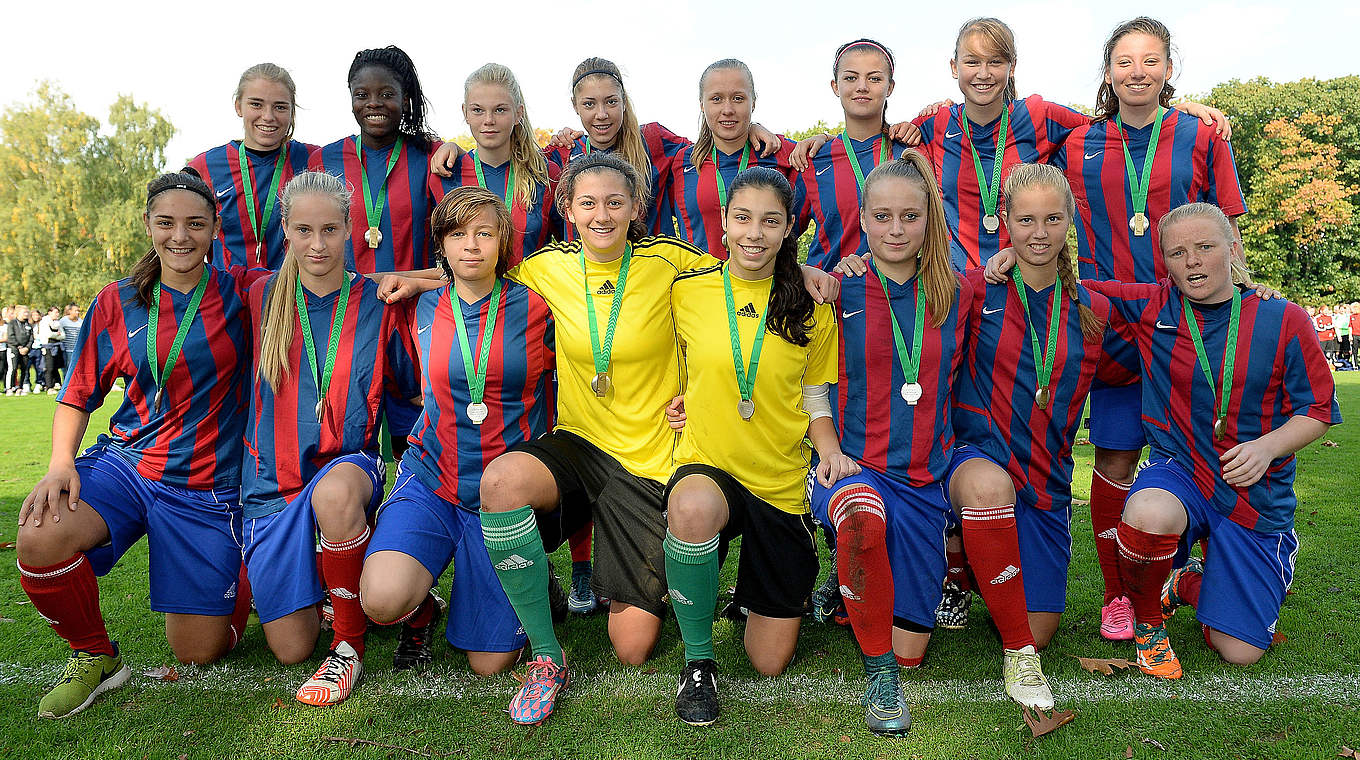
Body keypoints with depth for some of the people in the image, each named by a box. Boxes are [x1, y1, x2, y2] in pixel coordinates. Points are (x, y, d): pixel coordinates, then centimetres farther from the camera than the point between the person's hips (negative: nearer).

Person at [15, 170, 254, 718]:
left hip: (207, 488, -2)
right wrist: (61, 463, -9)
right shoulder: (118, 302, 2)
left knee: (198, 653, 1)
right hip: (125, 463, 2)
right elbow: (77, 396, 7)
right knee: (38, 540, -31)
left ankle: (240, 579, 37)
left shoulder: (239, 295, -2)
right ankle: (95, 656, -1)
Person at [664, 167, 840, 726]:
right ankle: (697, 657, -14)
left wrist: (829, 447, -11)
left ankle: (757, 588, 40)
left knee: (771, 663, 4)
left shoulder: (812, 308, -1)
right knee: (693, 507, -41)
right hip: (706, 467, -1)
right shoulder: (686, 292, -3)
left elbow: (815, 400, 8)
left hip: (783, 483, 1)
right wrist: (674, 401, -6)